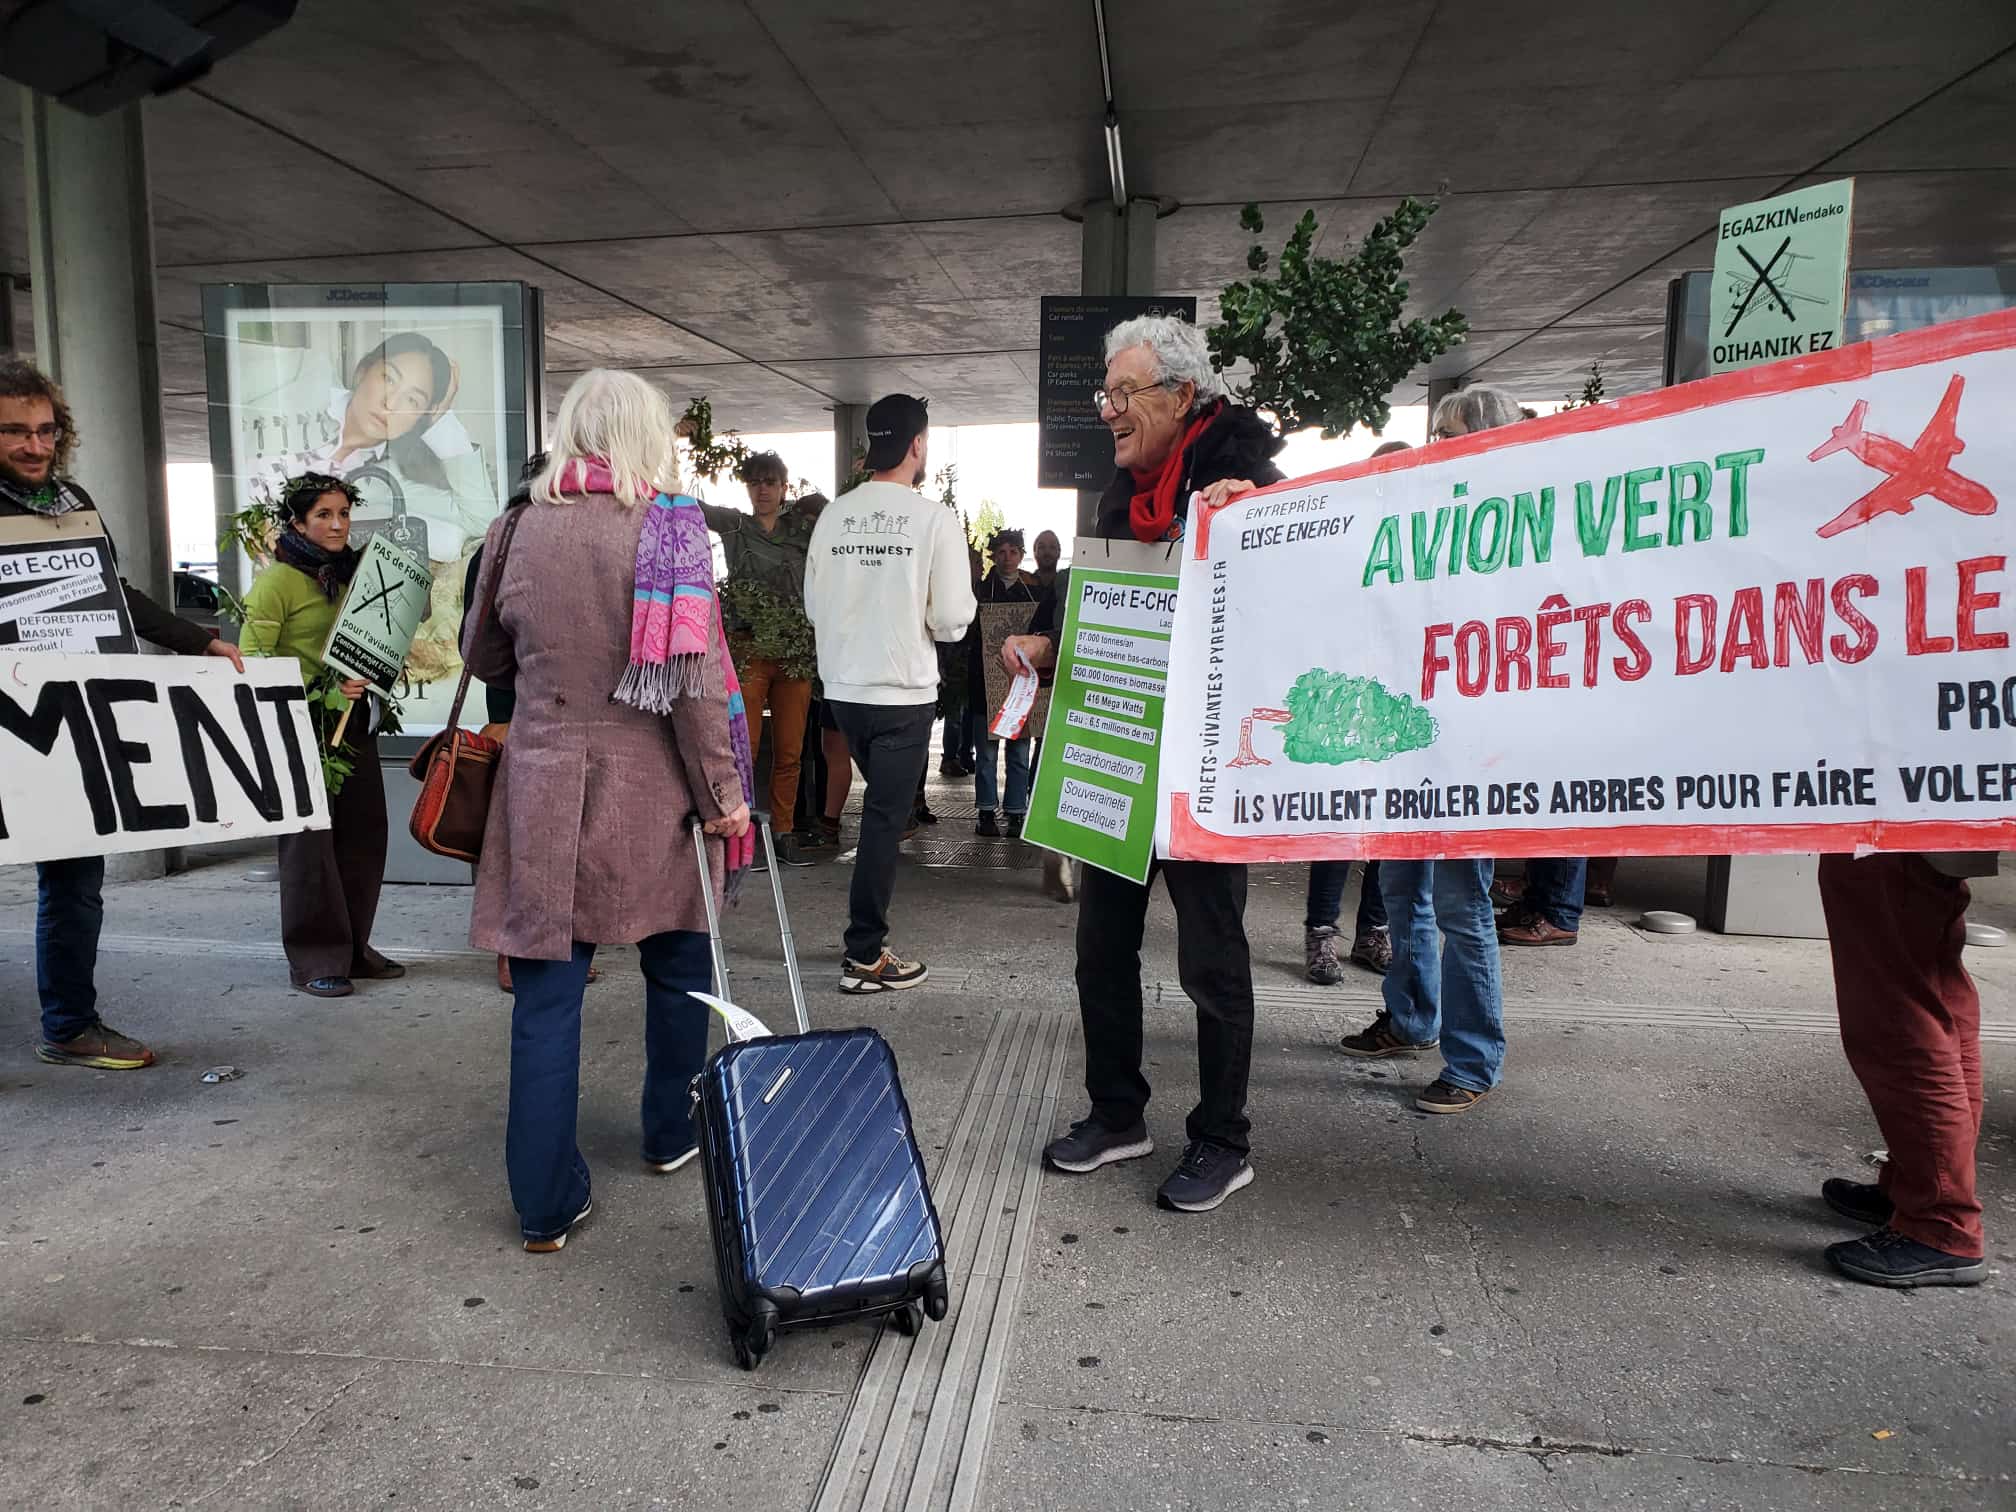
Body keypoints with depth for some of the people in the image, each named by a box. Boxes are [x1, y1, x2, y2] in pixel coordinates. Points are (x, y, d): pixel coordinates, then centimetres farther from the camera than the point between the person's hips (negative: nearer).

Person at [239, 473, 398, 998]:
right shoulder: (278, 580, -7)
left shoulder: (351, 572, 14)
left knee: (364, 833, 8)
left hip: (355, 723, 7)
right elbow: (252, 658, -13)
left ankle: (354, 948, 21)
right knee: (310, 840, -1)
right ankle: (314, 960, 8)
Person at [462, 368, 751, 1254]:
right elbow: (694, 677, -14)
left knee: (547, 993, 7)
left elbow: (484, 659, 13)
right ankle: (672, 1134, 36)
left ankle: (545, 1204, 13)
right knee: (677, 964, 19)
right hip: (650, 791, -2)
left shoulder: (518, 527, 2)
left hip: (543, 788, 2)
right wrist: (725, 794, -8)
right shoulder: (668, 530, -9)